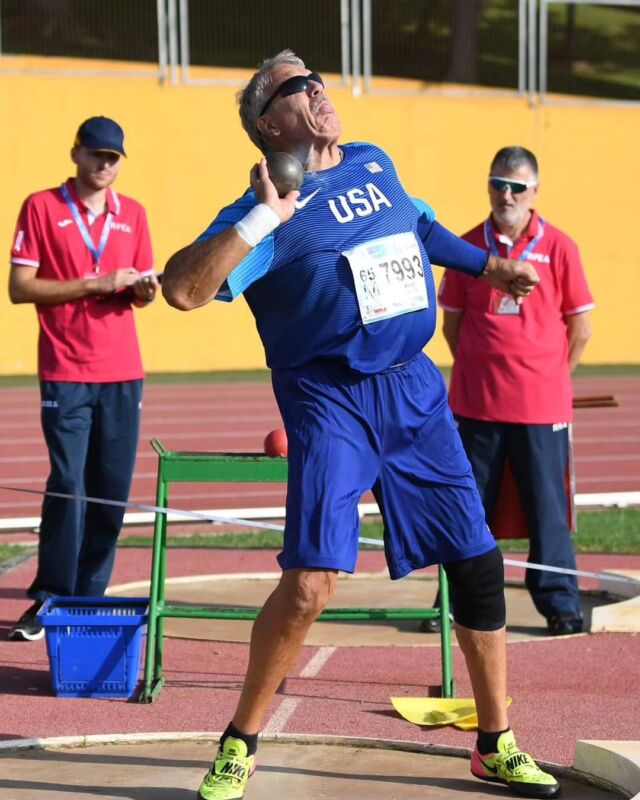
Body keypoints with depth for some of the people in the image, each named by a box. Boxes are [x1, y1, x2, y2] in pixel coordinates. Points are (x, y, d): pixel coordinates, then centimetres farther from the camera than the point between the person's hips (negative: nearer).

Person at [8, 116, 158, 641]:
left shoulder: (132, 214, 13)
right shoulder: (42, 207, 0)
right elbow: (19, 287, -7)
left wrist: (143, 288, -6)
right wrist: (96, 283, -14)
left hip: (123, 374, 4)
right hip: (66, 374, -4)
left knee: (112, 493, 3)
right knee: (68, 487, -9)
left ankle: (88, 599, 12)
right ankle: (49, 601, -2)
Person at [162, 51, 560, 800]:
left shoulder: (376, 165, 10)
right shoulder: (267, 211, -10)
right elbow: (181, 288, -24)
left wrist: (488, 265, 37)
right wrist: (264, 218, -27)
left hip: (414, 389, 6)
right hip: (330, 401, -6)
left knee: (478, 562, 6)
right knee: (310, 580, -17)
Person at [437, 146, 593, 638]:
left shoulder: (558, 248, 0)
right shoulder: (469, 246, 5)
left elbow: (580, 327, 5)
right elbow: (452, 321, 13)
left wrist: (550, 378, 5)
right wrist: (480, 374, 9)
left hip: (542, 406, -2)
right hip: (476, 403, 2)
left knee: (547, 505, 0)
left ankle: (560, 605, 7)